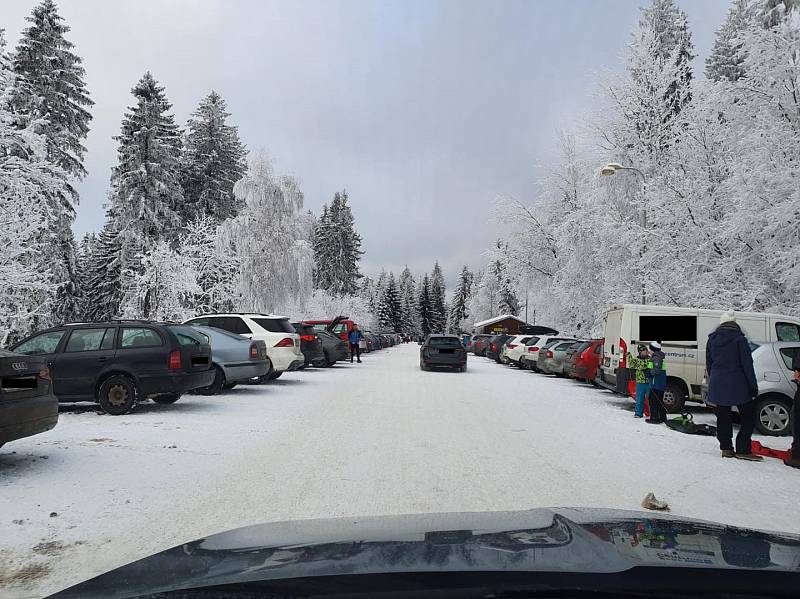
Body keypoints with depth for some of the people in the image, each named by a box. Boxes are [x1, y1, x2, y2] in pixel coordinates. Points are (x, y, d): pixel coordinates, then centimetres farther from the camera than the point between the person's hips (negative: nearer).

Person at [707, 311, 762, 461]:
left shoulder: (712, 340, 8)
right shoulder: (739, 340, -8)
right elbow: (747, 365, -9)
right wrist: (753, 386, -5)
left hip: (717, 386, 5)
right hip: (737, 386, -5)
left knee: (723, 417, 11)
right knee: (748, 416, 5)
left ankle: (726, 448, 12)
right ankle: (743, 450, 1)